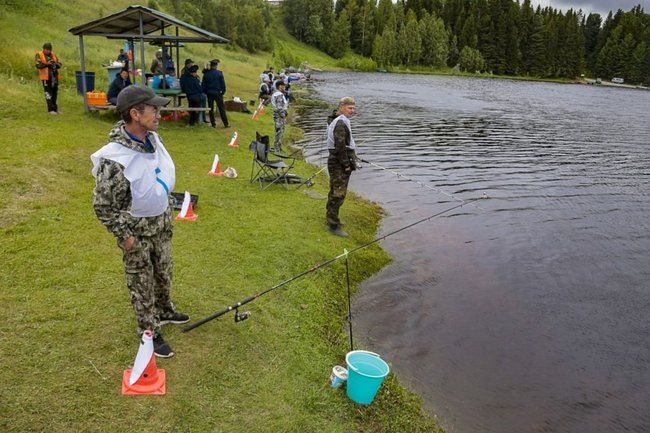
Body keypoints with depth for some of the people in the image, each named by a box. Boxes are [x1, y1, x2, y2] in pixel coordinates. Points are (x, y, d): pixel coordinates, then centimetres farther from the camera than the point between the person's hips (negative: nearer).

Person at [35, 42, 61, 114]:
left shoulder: (53, 54, 11)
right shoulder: (39, 55, -2)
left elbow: (59, 65, 6)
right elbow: (38, 65, -12)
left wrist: (56, 64, -16)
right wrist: (46, 64, -26)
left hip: (54, 77, 5)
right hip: (46, 77, -5)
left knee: (55, 92, 10)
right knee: (48, 93, -7)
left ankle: (55, 108, 20)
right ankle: (51, 109, -8)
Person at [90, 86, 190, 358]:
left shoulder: (153, 139, -7)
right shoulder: (114, 159, -31)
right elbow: (102, 206, -21)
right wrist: (124, 235, -17)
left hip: (161, 223, 7)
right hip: (137, 230, -7)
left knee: (164, 272, 25)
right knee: (142, 282, 12)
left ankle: (164, 312, 50)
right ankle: (150, 332, 31)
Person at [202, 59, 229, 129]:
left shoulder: (206, 74, -1)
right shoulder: (219, 73, -8)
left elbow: (203, 84, 4)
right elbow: (223, 83, -6)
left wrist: (204, 92, 15)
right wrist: (223, 91, 7)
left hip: (209, 93, 2)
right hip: (217, 93, -2)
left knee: (211, 108, 10)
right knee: (221, 108, 2)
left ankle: (213, 124, 9)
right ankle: (226, 123, 2)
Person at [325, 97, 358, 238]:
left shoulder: (340, 121, 16)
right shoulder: (341, 123, -18)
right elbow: (339, 146, -25)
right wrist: (346, 165, -20)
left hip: (336, 162, 11)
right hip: (339, 164, -11)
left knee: (335, 192, 21)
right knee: (338, 194, -8)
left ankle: (330, 218, 34)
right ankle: (333, 225, -4)